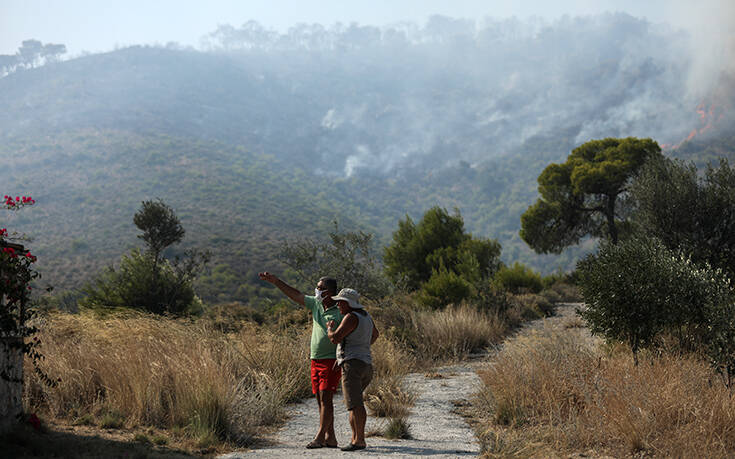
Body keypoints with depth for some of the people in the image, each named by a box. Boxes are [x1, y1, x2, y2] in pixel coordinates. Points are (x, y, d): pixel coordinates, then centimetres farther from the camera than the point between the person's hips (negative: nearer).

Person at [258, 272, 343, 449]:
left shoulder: (340, 311, -9)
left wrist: (341, 359, -21)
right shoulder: (316, 304, 9)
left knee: (325, 397, -11)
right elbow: (294, 294, 12)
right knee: (321, 399, 6)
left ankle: (320, 437, -12)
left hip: (331, 361, -7)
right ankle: (330, 438, 10)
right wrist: (274, 280, 8)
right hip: (316, 360, 7)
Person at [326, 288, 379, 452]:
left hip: (352, 363, -10)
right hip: (366, 364, 10)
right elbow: (375, 334, 35)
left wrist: (329, 328, 4)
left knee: (354, 404, -13)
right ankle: (356, 437, 16)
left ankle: (359, 440, -18)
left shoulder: (351, 317, -10)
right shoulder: (365, 315, 17)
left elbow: (335, 338, -16)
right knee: (352, 402, 17)